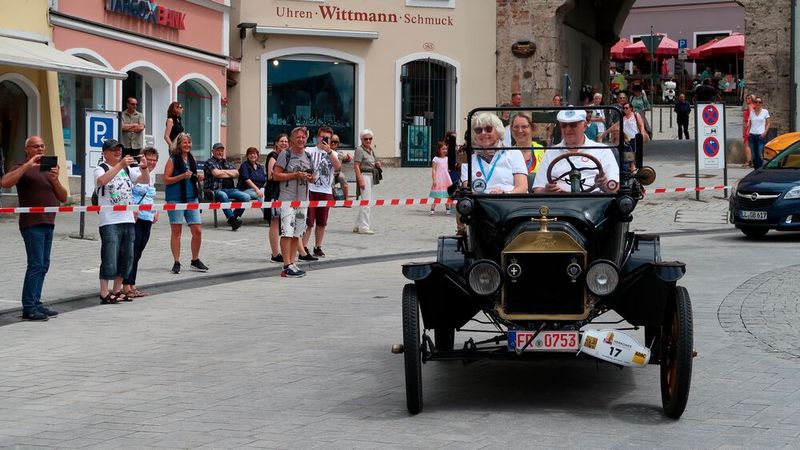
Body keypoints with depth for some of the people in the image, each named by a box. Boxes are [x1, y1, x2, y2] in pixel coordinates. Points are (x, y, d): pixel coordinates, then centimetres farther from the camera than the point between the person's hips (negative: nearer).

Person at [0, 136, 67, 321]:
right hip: (32, 224, -8)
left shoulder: (48, 169, 20)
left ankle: (36, 303, 15)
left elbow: (63, 197, 12)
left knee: (43, 265, 9)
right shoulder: (23, 169, -2)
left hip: (48, 223, 8)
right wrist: (27, 165, -22)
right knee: (36, 264, -12)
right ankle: (28, 308, -11)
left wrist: (55, 180, -6)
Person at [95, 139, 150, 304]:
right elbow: (102, 180, -24)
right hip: (109, 221, -6)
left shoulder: (128, 169, 16)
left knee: (126, 258, 9)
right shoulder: (101, 168, -2)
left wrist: (144, 167, -11)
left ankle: (117, 290, 20)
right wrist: (120, 165, -32)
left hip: (128, 219, 6)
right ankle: (104, 293, -3)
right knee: (109, 258, -8)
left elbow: (145, 180, 9)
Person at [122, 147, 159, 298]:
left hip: (148, 219, 8)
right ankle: (126, 287, -4)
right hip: (135, 218, -8)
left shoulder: (152, 178, 18)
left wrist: (155, 211, 12)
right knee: (131, 252, -7)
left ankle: (132, 286, 16)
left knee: (138, 253, 11)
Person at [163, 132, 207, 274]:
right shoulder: (172, 160, -6)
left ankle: (195, 261, 17)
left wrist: (198, 178, 2)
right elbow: (166, 180, -9)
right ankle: (176, 263, 9)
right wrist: (182, 176, -19)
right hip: (175, 199, -5)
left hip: (191, 197, 5)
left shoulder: (192, 159, 12)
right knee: (176, 231, 1)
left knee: (197, 231, 2)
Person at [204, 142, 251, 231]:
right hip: (215, 190, -6)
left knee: (246, 197, -17)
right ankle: (231, 218, -46)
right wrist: (230, 174, 4)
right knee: (223, 195, -41)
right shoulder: (209, 162, 6)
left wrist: (224, 171, -1)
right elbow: (216, 173, -12)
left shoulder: (226, 163, 26)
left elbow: (236, 173, 12)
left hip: (230, 189, 6)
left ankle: (233, 217, -13)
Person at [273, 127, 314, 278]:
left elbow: (311, 177, 24)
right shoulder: (285, 155, -4)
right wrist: (296, 175, -15)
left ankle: (292, 263, 14)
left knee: (297, 233, 8)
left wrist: (311, 178, 0)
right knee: (287, 232, -13)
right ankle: (287, 266, -14)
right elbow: (276, 175, -9)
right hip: (287, 198, -6)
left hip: (303, 199, 7)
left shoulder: (308, 156, 15)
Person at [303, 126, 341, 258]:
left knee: (322, 222, 10)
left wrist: (329, 151, -16)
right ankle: (304, 250, -7)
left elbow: (338, 166, -8)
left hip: (326, 192, 4)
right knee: (308, 222, -7)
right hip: (311, 190, -4)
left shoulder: (333, 154, 11)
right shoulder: (310, 151, 1)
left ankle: (318, 248, 21)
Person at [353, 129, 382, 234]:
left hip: (371, 176, 9)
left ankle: (358, 226, 21)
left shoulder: (371, 149, 15)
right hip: (364, 175, -9)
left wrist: (377, 164, 5)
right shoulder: (360, 150, -11)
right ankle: (364, 227, -8)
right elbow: (356, 166, -17)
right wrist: (360, 180, -24)